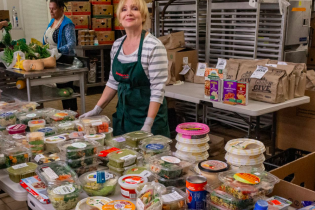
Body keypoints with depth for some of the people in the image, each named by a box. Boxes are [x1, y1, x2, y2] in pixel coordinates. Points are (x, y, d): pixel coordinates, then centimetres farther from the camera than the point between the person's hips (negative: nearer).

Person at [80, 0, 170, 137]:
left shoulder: (154, 46, -16)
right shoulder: (117, 45, 4)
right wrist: (97, 109, 7)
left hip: (148, 114, -6)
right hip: (123, 114, 6)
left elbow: (157, 90, -18)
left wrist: (148, 125, -22)